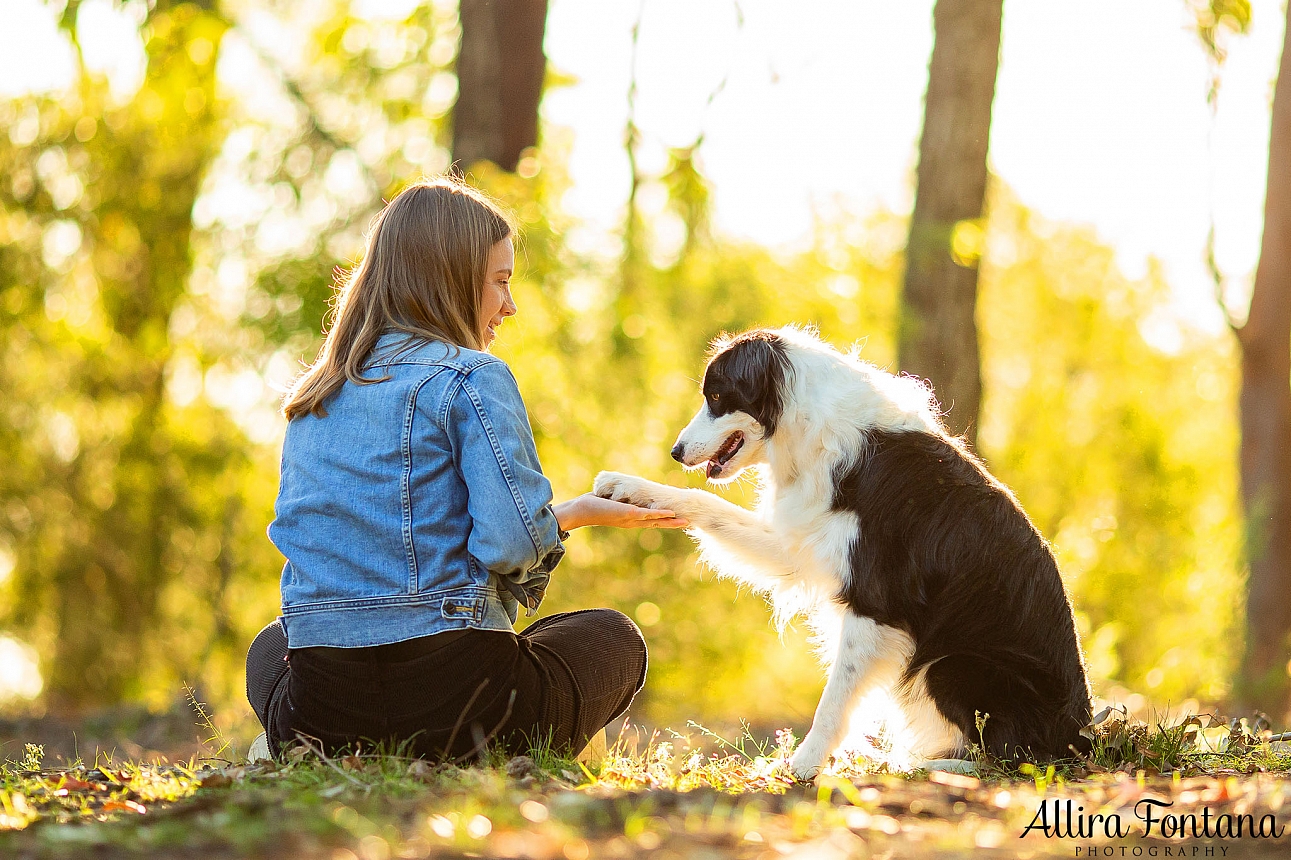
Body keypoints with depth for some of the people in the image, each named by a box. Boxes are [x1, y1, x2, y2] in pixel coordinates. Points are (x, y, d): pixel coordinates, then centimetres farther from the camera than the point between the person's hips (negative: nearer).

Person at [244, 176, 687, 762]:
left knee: (271, 647, 40)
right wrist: (576, 514, 5)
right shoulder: (473, 378, -7)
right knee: (612, 636, 25)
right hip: (449, 691, -4)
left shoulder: (310, 395, 13)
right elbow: (513, 542, -16)